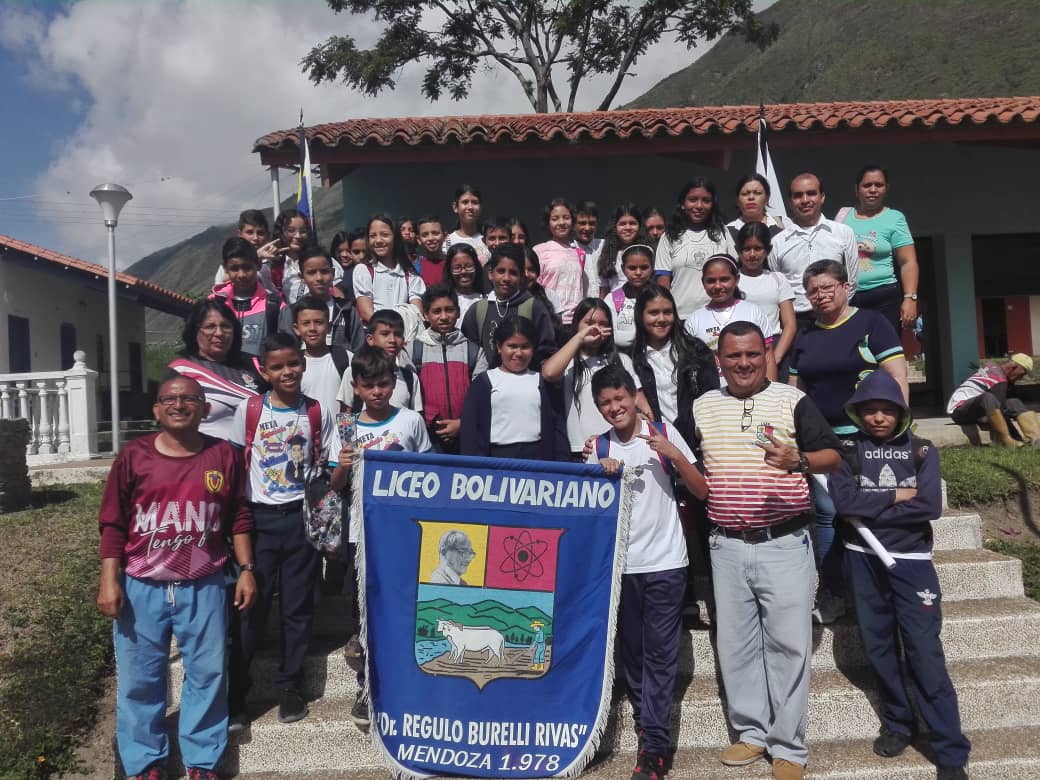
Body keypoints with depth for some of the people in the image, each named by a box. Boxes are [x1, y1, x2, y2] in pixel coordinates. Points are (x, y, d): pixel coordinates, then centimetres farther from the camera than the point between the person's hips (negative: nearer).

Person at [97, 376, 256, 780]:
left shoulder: (223, 455, 0)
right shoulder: (133, 455, -3)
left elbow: (239, 518, 6)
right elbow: (113, 523, -1)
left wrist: (246, 569, 2)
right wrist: (109, 579, -6)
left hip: (204, 588, 1)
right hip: (141, 588, 0)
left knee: (207, 675, 8)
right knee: (139, 678, 10)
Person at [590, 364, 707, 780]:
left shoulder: (665, 434, -3)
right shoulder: (600, 447, 4)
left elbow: (702, 492, -3)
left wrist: (675, 455, -18)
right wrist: (601, 474, -11)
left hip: (665, 562, -3)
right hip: (620, 564, 3)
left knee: (660, 654, -1)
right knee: (631, 651, 11)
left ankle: (653, 745, 4)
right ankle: (648, 726, 29)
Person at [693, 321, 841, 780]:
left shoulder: (793, 400, -1)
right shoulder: (702, 406, 9)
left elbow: (834, 457, -7)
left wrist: (798, 461, -24)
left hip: (785, 544, -3)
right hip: (727, 547, 3)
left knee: (788, 645, 2)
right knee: (736, 644, 11)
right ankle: (751, 732, 27)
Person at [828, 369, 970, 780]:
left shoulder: (922, 450, 2)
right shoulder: (847, 450, 2)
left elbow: (930, 506, -12)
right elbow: (842, 501, -13)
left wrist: (869, 508, -11)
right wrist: (895, 496, -10)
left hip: (911, 561, -1)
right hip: (863, 561, 1)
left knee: (925, 653, -3)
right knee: (880, 648, 12)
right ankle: (898, 724, 29)